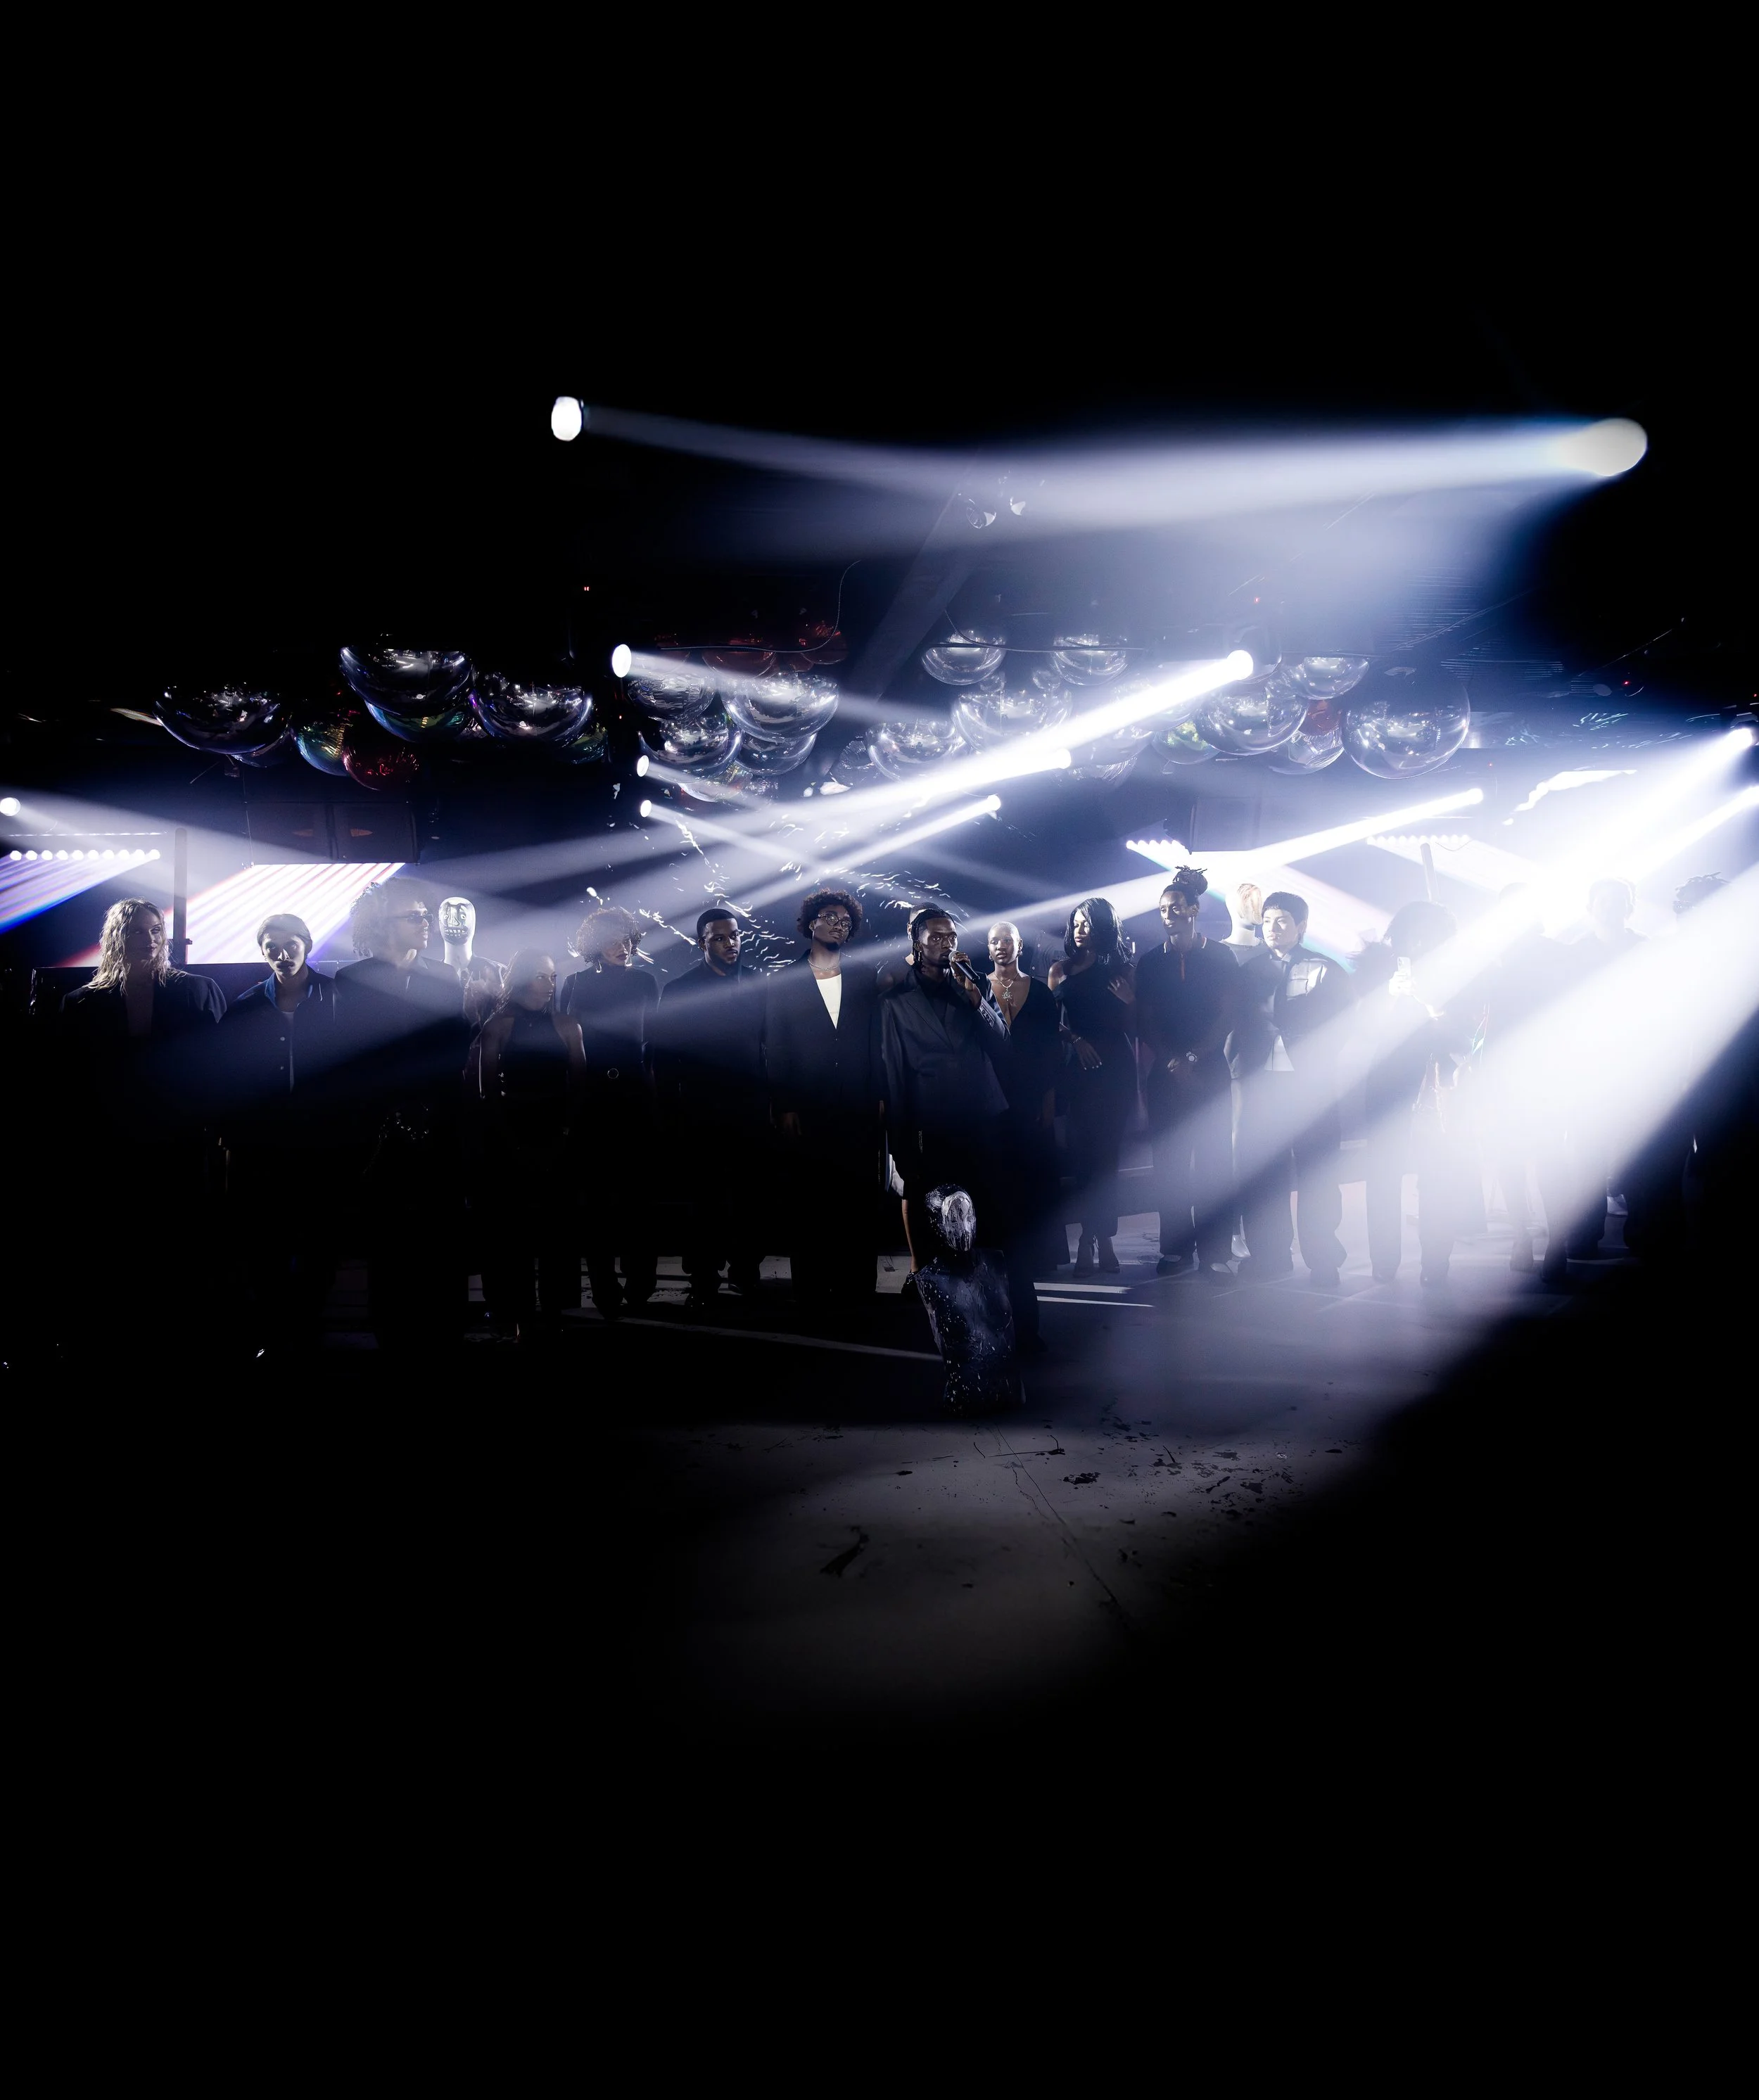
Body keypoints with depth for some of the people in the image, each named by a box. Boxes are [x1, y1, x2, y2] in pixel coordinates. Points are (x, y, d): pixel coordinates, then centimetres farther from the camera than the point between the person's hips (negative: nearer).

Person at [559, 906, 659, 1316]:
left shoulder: (644, 981, 9)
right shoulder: (577, 983, 7)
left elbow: (653, 1035, 7)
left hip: (634, 1094, 0)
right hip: (591, 1097, 0)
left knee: (635, 1189, 1)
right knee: (596, 1193, 1)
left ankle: (640, 1283, 7)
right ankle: (605, 1287, 6)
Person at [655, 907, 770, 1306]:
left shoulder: (758, 983, 8)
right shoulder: (679, 990, 1)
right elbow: (664, 1056, 1)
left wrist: (775, 1099, 2)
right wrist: (672, 1110, -5)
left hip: (752, 1112, 2)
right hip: (702, 1117, -2)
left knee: (754, 1197, 3)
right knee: (707, 1200, 3)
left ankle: (745, 1268, 18)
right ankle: (704, 1280, 12)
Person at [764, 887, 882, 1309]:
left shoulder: (864, 980, 13)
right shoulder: (783, 981, 8)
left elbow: (876, 1041, 11)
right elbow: (775, 1049, 3)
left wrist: (879, 1096, 1)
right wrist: (783, 1107, -4)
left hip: (857, 1112, 1)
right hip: (805, 1113, -1)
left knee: (860, 1206, 0)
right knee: (808, 1207, 1)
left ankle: (857, 1290, 5)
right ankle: (811, 1290, 7)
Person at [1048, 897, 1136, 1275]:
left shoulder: (1120, 970, 10)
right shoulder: (1062, 969, 12)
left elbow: (1133, 1027, 7)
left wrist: (1130, 1001, -11)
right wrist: (1074, 1039, -11)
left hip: (1115, 1068, 0)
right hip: (1079, 1068, 0)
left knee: (1106, 1151, -1)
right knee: (1085, 1151, -6)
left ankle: (1097, 1237, 2)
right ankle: (1095, 1237, -2)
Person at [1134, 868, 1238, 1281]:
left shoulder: (1219, 958, 5)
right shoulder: (1150, 963, 11)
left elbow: (1227, 1016, -1)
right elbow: (1145, 1023, 8)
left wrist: (1192, 1058, -10)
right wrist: (1173, 1063, -5)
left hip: (1209, 1071, -2)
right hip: (1165, 1074, 2)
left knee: (1214, 1161, -6)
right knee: (1169, 1164, 1)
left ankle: (1215, 1254, -5)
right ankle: (1176, 1250, 7)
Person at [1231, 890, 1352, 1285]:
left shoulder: (1326, 970, 6)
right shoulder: (1250, 970, 15)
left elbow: (1336, 1025, 1)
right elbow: (1238, 1022, 12)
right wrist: (1237, 1061, -2)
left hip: (1310, 1082, -3)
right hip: (1261, 1081, 3)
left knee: (1316, 1173, -2)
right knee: (1260, 1171, 2)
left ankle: (1322, 1260, 4)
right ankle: (1268, 1254, 10)